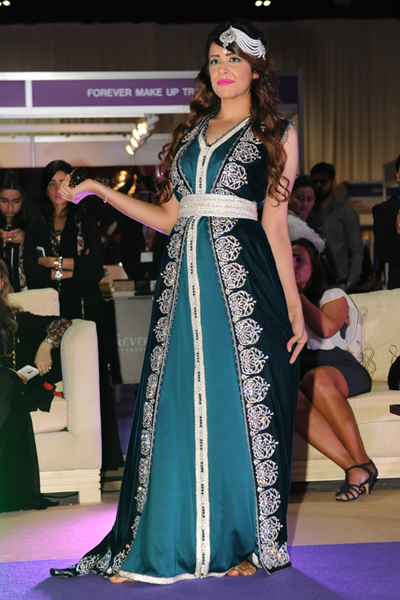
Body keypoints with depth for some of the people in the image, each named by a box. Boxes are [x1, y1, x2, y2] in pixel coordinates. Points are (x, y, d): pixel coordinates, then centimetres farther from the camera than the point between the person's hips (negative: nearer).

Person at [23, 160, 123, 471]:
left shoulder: (87, 224, 8)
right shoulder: (36, 227, 12)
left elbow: (95, 270, -3)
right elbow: (31, 274, 2)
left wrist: (52, 262, -5)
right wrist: (70, 271, -8)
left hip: (86, 311, -1)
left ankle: (104, 455, -1)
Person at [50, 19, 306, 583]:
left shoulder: (276, 135, 8)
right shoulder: (192, 133, 20)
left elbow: (276, 225, 3)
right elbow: (167, 217, 18)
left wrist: (294, 308, -2)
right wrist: (99, 189, 15)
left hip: (243, 277, -4)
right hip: (184, 278, 4)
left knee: (243, 402, -3)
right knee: (173, 407, 2)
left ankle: (254, 541, 10)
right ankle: (153, 546, 6)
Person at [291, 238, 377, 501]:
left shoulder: (333, 296, 19)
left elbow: (326, 329, -3)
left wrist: (296, 294, 3)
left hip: (338, 366, -2)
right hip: (294, 371, 2)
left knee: (315, 378, -40)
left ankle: (363, 461, -38)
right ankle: (355, 469, -44)